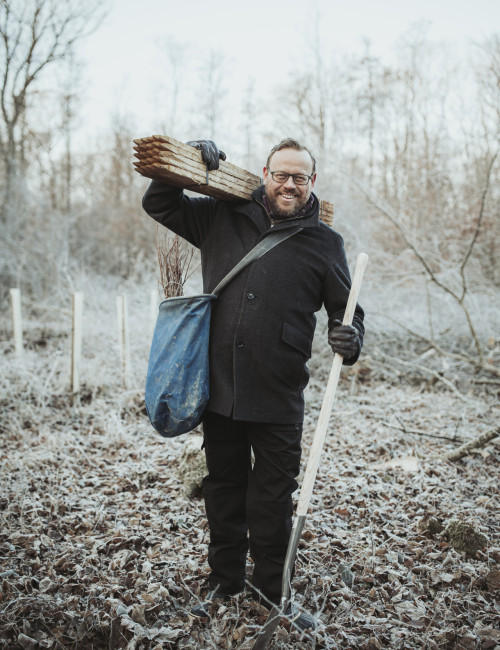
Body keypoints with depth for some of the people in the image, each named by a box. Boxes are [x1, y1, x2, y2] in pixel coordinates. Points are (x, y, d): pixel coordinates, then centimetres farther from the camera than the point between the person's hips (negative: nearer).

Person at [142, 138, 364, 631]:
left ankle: (269, 590, 28)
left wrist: (350, 338, -14)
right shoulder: (223, 217, 7)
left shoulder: (325, 243, 4)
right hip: (219, 388, 2)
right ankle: (224, 583, 34)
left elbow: (345, 309, 8)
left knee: (273, 498, 8)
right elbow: (158, 204, 15)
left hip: (278, 396, -1)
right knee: (224, 488, 15)